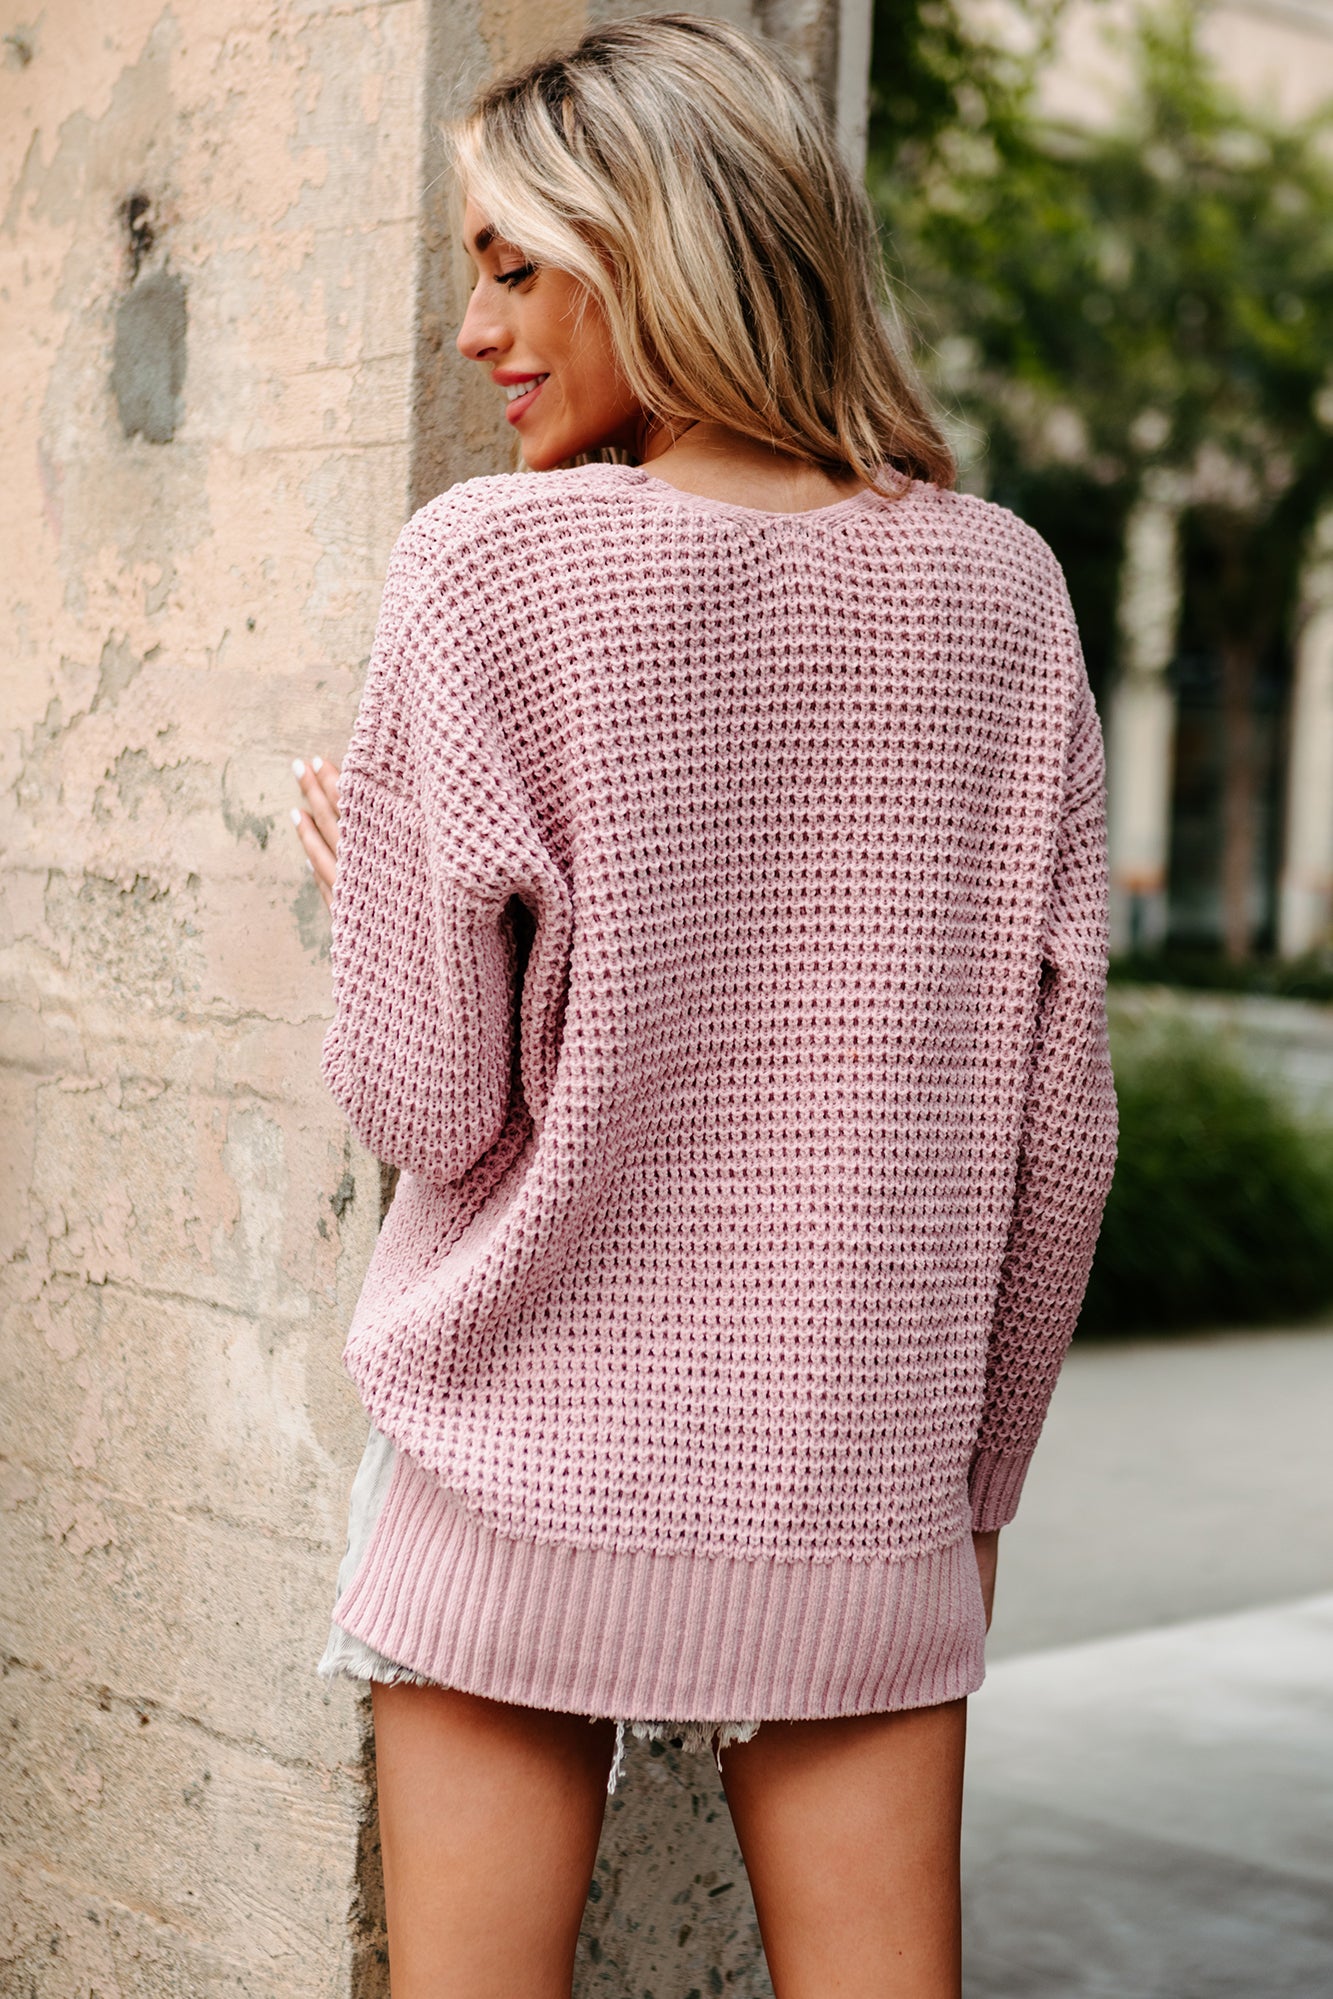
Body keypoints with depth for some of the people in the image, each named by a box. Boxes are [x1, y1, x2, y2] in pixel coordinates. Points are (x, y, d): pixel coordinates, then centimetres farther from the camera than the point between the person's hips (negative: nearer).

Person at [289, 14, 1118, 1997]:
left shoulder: (490, 565, -10)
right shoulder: (997, 588, 0)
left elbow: (433, 1098, -10)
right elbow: (1055, 1122, 3)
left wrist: (354, 869, 9)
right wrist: (982, 1469, 14)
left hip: (529, 1468, -2)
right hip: (861, 1482, 3)